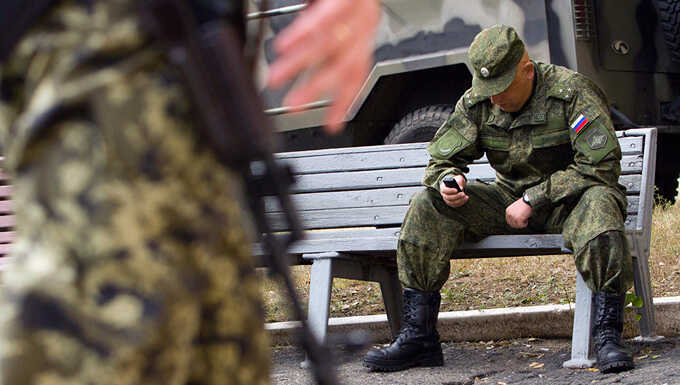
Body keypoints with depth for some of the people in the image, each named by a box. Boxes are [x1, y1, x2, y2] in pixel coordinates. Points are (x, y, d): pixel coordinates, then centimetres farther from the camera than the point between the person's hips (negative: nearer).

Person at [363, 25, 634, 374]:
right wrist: (447, 181, -23)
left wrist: (532, 199, -22)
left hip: (565, 200, -4)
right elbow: (441, 160, 4)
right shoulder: (477, 103, -3)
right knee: (426, 207, -15)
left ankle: (607, 336, -32)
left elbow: (601, 167, -22)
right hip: (511, 199, 5)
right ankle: (418, 337, -15)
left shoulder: (571, 92, -17)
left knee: (599, 202, -40)